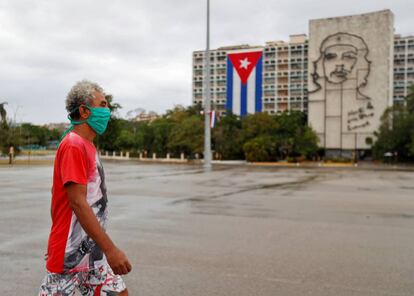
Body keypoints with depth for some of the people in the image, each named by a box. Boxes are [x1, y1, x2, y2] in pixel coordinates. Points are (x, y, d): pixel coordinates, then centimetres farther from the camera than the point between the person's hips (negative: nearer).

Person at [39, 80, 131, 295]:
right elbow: (77, 202, -24)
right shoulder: (74, 145, -17)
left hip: (92, 252, 9)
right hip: (71, 254, -9)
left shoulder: (87, 146, 12)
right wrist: (110, 249, -27)